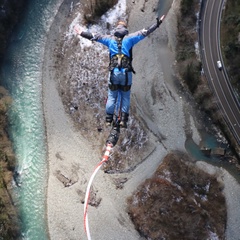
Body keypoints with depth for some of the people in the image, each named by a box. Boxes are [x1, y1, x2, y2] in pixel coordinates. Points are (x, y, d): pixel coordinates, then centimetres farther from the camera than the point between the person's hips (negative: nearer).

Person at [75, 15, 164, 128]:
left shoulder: (110, 39, 8)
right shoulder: (129, 38, 3)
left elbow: (95, 36, 16)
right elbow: (145, 32, 4)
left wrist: (81, 32, 28)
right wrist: (158, 23, 10)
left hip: (114, 72, 1)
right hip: (127, 72, -1)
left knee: (111, 96, 11)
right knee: (125, 97, 9)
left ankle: (108, 119, 11)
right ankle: (123, 119, 3)